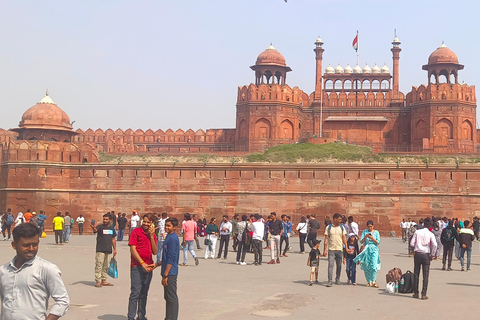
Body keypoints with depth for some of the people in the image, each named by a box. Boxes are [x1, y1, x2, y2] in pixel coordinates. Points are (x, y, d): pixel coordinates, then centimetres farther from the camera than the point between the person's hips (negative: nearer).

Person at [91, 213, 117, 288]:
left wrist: (115, 249, 16)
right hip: (100, 250, -6)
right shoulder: (100, 227, -3)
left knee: (105, 267, 11)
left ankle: (104, 281, 19)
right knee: (99, 266, -7)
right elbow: (95, 230, -26)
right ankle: (97, 281, -4)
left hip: (108, 250, 6)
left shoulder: (111, 228, 13)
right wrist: (93, 228, -49)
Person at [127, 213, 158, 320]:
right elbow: (133, 249, -9)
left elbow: (155, 252, 4)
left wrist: (151, 236, -5)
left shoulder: (153, 235, 12)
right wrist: (142, 263, -14)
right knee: (135, 293, -7)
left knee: (144, 294, 11)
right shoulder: (136, 232, -4)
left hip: (148, 267, 5)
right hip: (137, 266, -5)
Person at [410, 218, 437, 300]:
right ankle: (424, 294, 1)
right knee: (425, 275, 3)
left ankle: (416, 293, 15)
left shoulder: (417, 232, -1)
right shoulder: (430, 234, -5)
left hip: (417, 253, 2)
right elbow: (435, 245, -14)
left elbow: (412, 243, -1)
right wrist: (432, 255, -2)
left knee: (416, 273, 11)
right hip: (426, 254, -2)